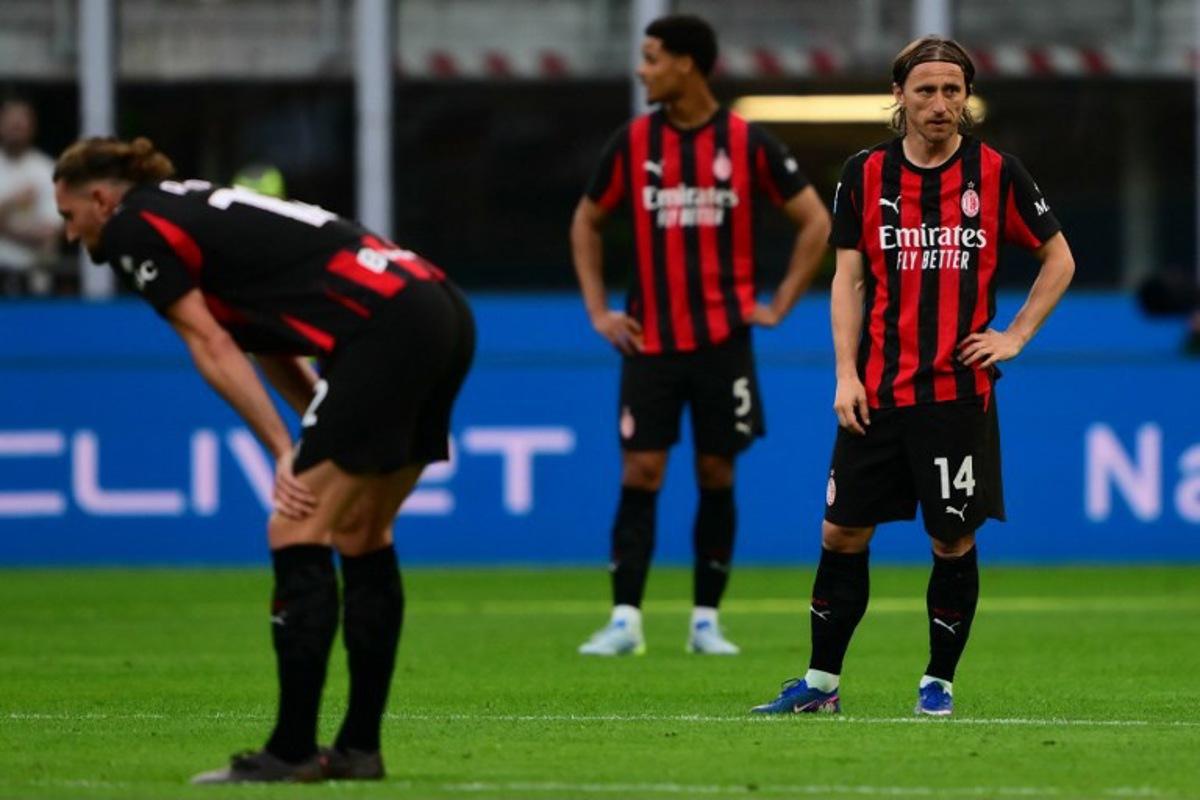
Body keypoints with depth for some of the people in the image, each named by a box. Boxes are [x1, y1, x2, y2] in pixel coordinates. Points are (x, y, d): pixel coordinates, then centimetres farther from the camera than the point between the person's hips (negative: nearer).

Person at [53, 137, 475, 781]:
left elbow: (213, 348, -5)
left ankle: (292, 751, -7)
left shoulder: (135, 228, 0)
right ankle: (359, 747, 18)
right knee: (362, 537, 15)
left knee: (297, 534, -6)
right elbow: (269, 339, 23)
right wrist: (326, 434, 14)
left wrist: (285, 451, -8)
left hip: (386, 329, -9)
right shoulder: (204, 209, 27)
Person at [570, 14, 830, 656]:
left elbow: (816, 223, 4)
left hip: (723, 340, -1)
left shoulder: (746, 143, -3)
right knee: (640, 473, -6)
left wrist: (778, 306, 0)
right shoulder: (633, 142, 2)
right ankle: (624, 621, -7)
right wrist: (598, 311, 7)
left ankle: (706, 621, 10)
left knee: (716, 476, 2)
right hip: (650, 340, 1)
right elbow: (586, 223, 16)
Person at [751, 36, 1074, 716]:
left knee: (954, 540, 0)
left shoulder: (997, 172, 0)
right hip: (877, 393, 2)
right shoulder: (866, 174, 4)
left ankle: (940, 680, 14)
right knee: (843, 533, 3)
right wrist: (846, 374, -2)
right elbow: (848, 279, 7)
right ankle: (822, 681, 13)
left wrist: (1016, 336, 1)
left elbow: (1059, 259, 10)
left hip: (959, 391, -2)